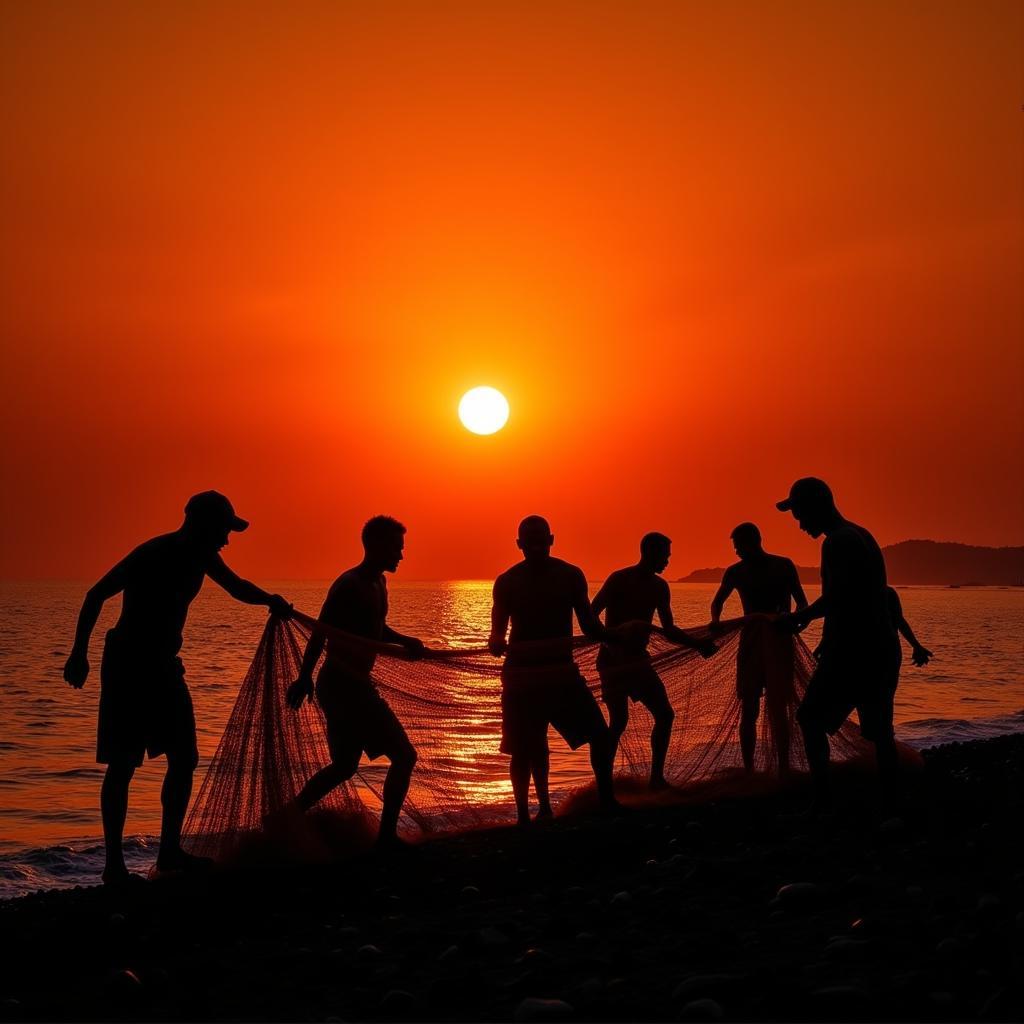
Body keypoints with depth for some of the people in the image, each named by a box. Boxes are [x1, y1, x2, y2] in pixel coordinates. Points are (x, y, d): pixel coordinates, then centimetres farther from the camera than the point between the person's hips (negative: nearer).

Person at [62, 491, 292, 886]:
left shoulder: (200, 556, 5)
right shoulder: (154, 554, -19)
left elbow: (236, 586, 21)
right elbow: (97, 595, -17)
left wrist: (269, 599, 3)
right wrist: (79, 653, -22)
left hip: (163, 666, 8)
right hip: (127, 665, -8)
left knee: (184, 759, 7)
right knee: (122, 765, -6)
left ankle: (170, 852, 17)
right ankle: (114, 864, 0)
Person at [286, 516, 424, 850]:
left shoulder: (378, 583, 14)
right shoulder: (350, 585, -16)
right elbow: (320, 632, -22)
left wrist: (407, 642, 5)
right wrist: (305, 677, -28)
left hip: (355, 686, 10)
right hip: (344, 686, -10)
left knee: (344, 766, 17)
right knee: (404, 756, -8)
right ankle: (386, 835, -4)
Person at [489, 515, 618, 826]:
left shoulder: (571, 576, -1)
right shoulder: (507, 582, -4)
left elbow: (589, 625, 2)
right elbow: (499, 629, -3)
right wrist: (496, 643, -27)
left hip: (562, 671, 2)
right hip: (521, 675, -1)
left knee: (599, 734, -8)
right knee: (523, 750, 0)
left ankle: (606, 799, 11)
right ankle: (523, 816, 16)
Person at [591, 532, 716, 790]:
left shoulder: (659, 587, 9)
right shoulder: (619, 579, -13)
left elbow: (669, 630, 17)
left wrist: (698, 644, 4)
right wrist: (611, 640, -37)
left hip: (638, 660, 7)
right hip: (613, 660, -7)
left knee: (664, 715, 4)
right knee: (619, 720, -17)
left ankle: (657, 778, 13)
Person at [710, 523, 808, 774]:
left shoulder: (783, 567, -1)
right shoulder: (735, 572, 5)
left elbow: (802, 603, 2)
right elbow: (717, 602, 20)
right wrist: (715, 620, -2)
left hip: (779, 642, -3)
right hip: (750, 642, 3)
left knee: (777, 708, -9)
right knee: (748, 710, 1)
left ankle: (783, 770, -7)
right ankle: (748, 770, 7)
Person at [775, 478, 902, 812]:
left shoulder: (838, 543, -13)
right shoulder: (859, 536, 17)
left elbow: (834, 599, -23)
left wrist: (798, 617, -7)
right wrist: (830, 640, 24)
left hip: (853, 651, -9)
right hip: (882, 647, 9)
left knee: (810, 717, 1)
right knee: (880, 729, 10)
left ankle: (822, 795, -4)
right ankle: (891, 799, 10)